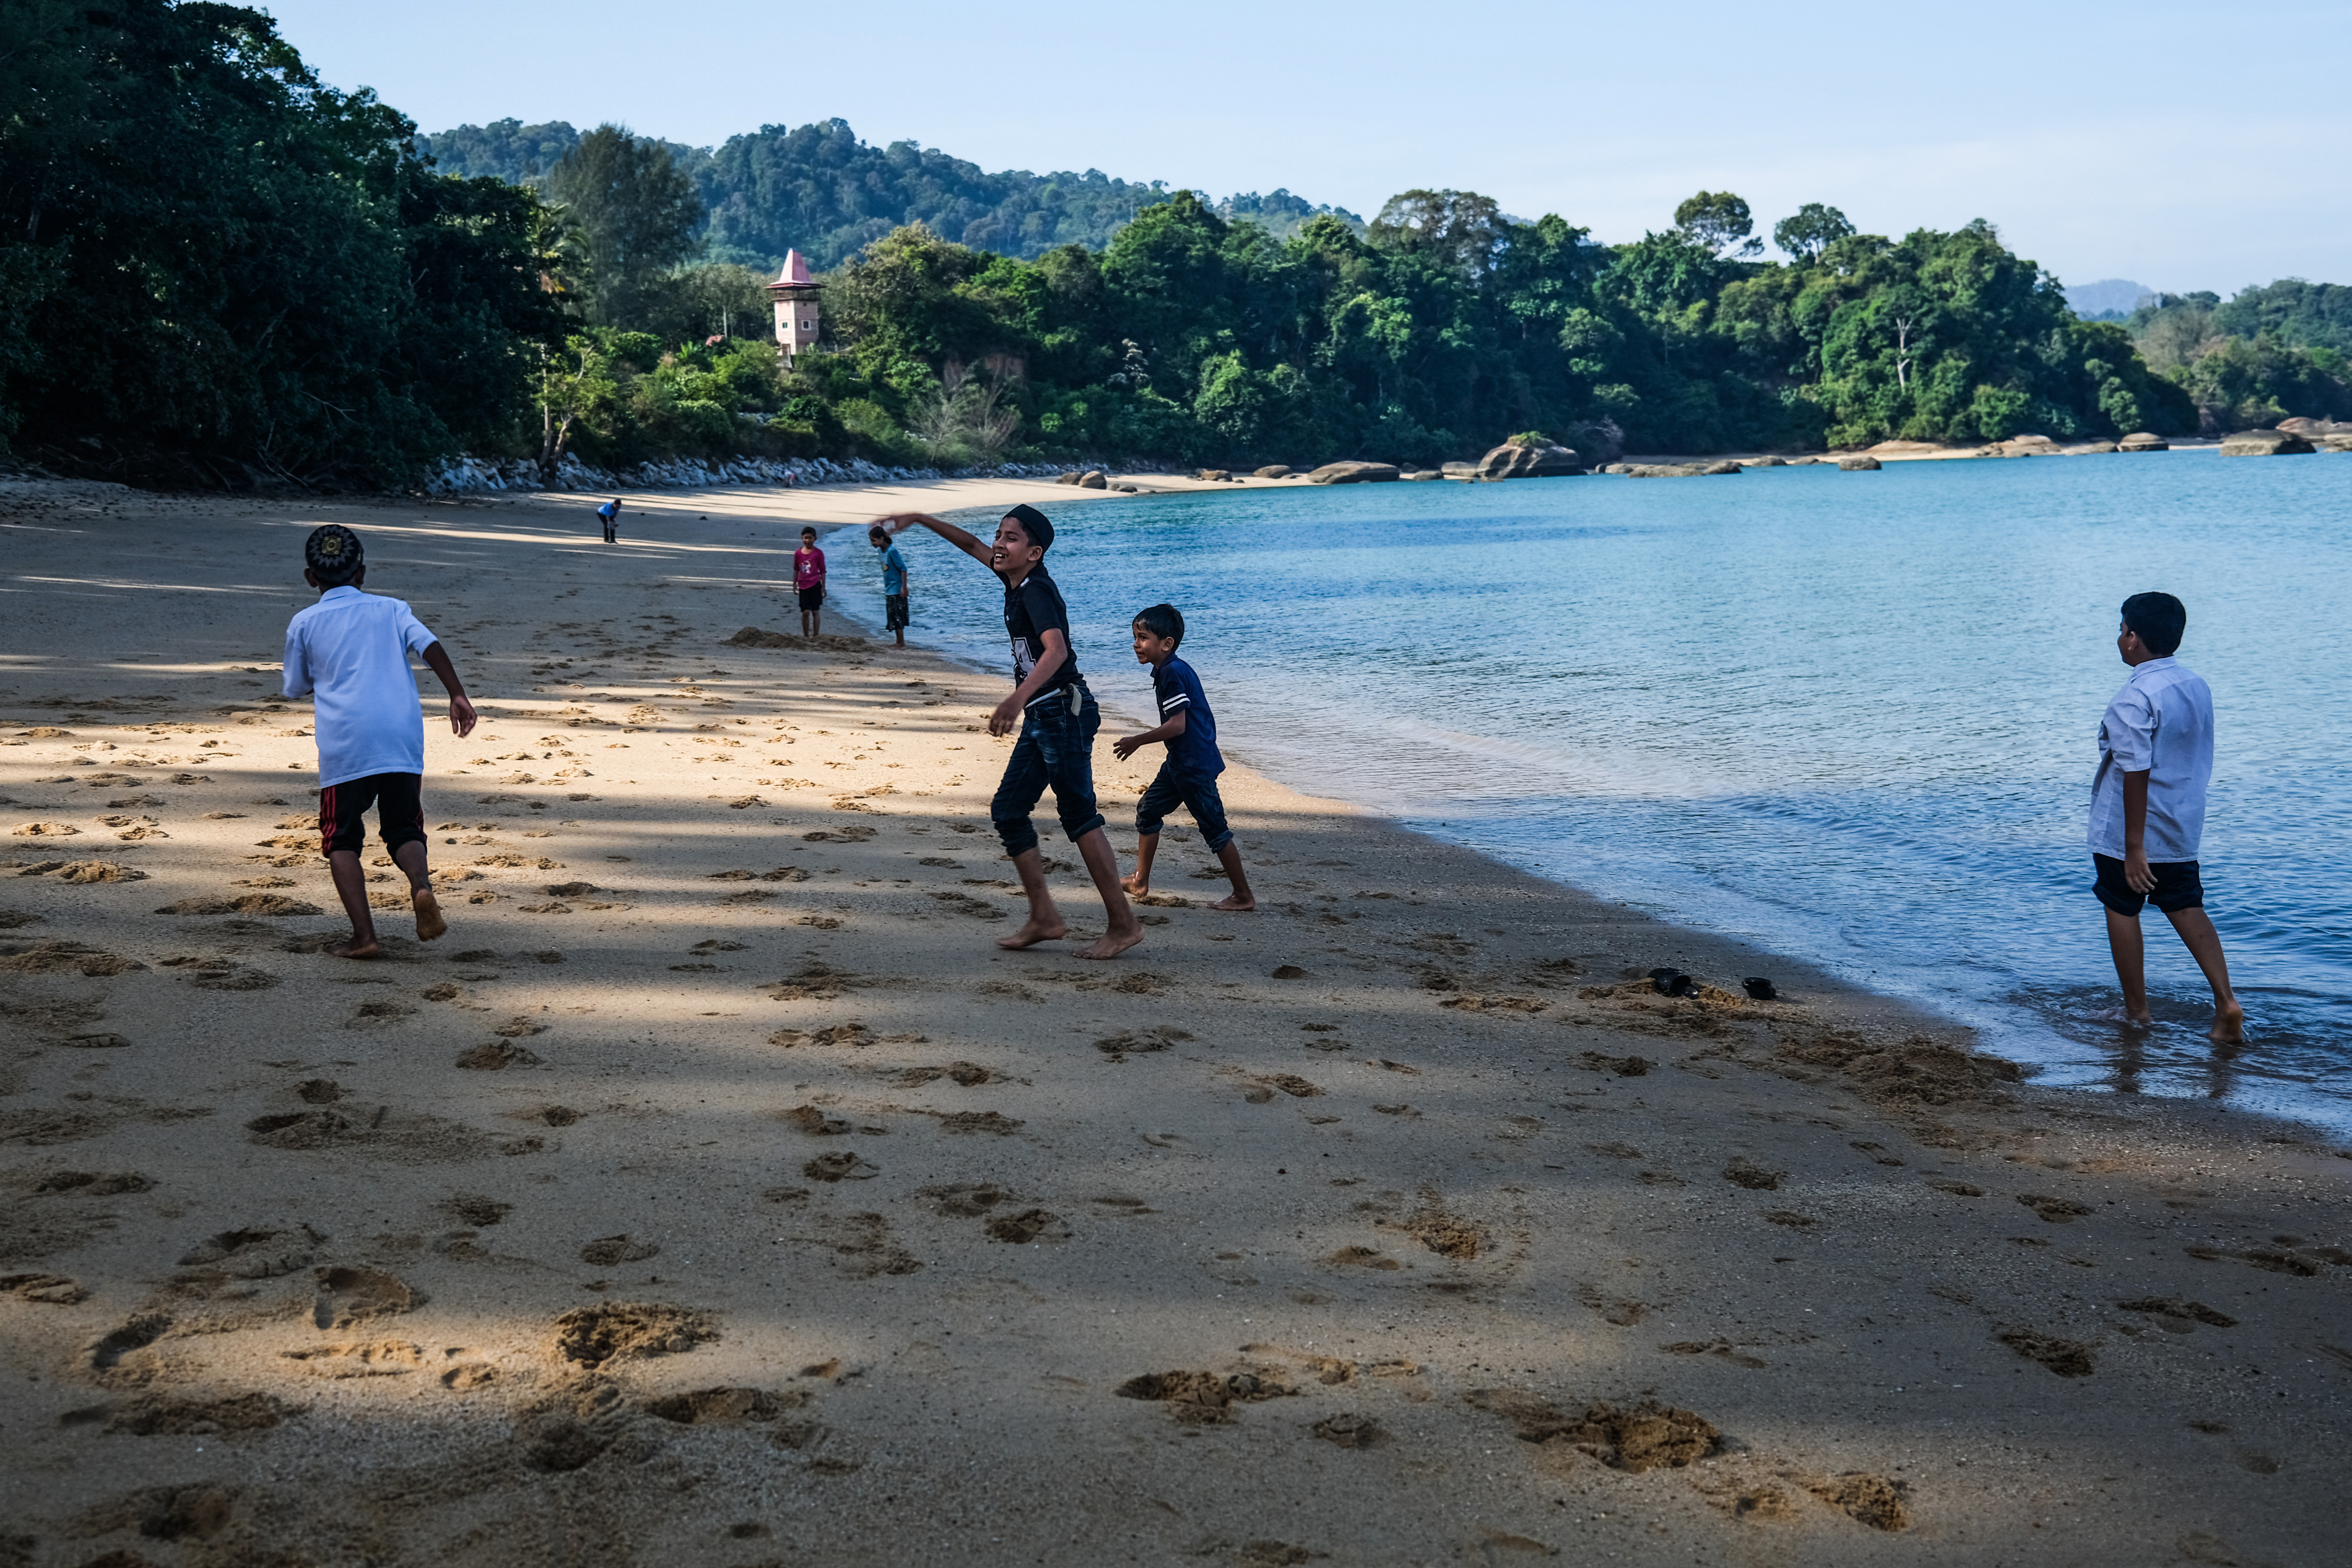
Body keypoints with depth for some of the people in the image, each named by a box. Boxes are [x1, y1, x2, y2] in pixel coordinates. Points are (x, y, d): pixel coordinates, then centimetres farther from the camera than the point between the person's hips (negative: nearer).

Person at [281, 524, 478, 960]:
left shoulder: (303, 624, 12)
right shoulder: (390, 609, 15)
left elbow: (296, 687, 20)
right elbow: (429, 645, -1)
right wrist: (458, 696, -3)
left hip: (344, 744, -2)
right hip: (403, 738, 2)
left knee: (341, 838, 9)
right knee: (404, 828, 14)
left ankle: (364, 935, -6)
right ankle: (420, 882, -19)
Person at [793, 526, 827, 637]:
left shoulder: (818, 553, -3)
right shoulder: (798, 553, 4)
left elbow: (823, 571, 1)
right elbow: (796, 569, 14)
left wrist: (823, 587, -1)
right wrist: (794, 585, 13)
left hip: (815, 585, -2)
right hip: (803, 586, 2)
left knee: (816, 611, 1)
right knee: (805, 612, 0)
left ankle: (816, 636, 7)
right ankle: (806, 636, 10)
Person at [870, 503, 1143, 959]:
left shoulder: (1037, 591, -16)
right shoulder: (1018, 581, 11)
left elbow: (1056, 650, -33)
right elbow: (972, 545, 29)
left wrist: (1017, 700, -45)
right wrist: (919, 520, 30)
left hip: (1064, 713, -10)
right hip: (1040, 718, 10)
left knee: (1079, 815, -11)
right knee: (1007, 810, 9)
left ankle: (1123, 924, -9)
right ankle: (1044, 918, 11)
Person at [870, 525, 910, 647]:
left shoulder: (892, 551, -20)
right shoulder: (881, 550, 6)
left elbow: (903, 568, -19)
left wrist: (904, 587, -21)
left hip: (897, 589, -9)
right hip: (889, 590, 9)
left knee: (897, 616, -6)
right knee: (893, 617, 13)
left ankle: (902, 643, 0)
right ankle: (899, 641, 21)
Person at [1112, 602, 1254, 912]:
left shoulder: (1173, 673, -19)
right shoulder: (1168, 670, 11)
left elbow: (1177, 725, -24)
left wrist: (1137, 741, -16)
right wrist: (1141, 741, 23)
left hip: (1195, 766, -11)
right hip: (1179, 763, 11)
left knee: (1214, 828, -4)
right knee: (1148, 810, 16)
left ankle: (1244, 896, 3)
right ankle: (1140, 882, 25)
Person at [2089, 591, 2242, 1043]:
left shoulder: (2134, 699, -22)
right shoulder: (2198, 686, 4)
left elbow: (2136, 775, -24)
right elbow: (2201, 762, 13)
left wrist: (2134, 848, -21)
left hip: (2124, 834, -7)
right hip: (2182, 830, 7)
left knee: (2122, 910, 9)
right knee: (2187, 909, 12)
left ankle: (2136, 1009, 19)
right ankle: (2225, 1002, -1)